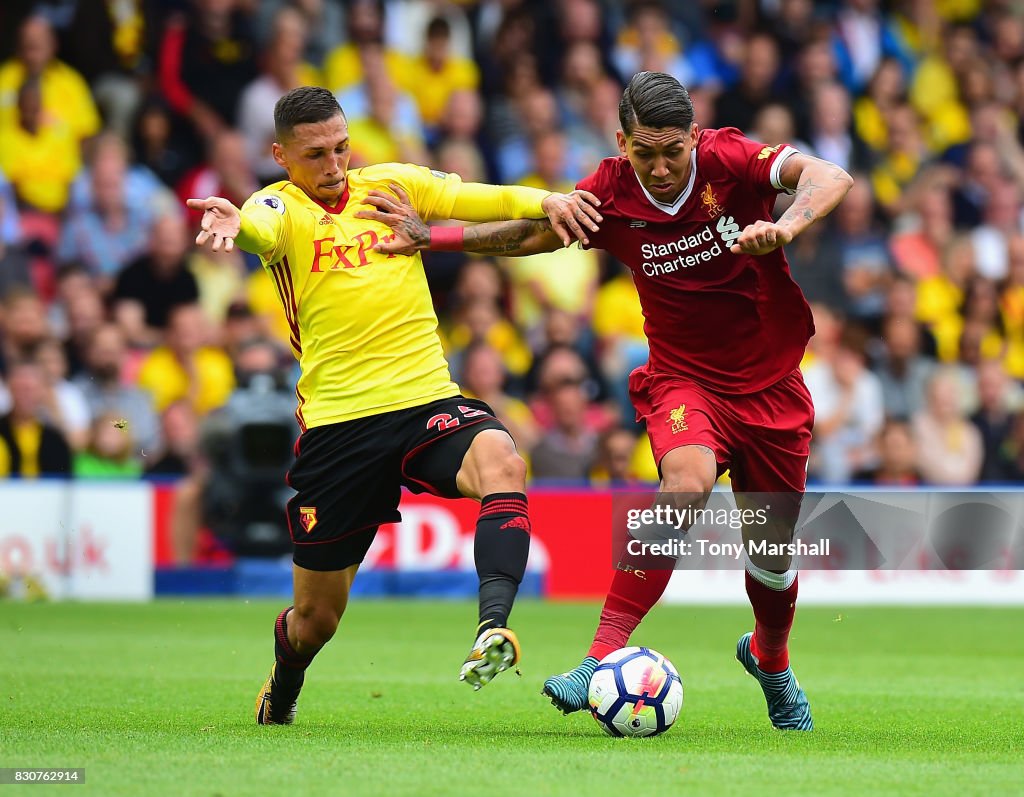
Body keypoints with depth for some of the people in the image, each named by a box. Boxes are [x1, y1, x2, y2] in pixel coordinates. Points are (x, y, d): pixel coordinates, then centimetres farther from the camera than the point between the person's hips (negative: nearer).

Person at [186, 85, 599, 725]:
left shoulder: (392, 184, 11)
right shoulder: (281, 207, 0)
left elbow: (477, 199, 2)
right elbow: (259, 228, -24)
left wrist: (545, 202, -19)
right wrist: (232, 222, -49)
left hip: (429, 400, 2)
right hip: (337, 423, -2)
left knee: (502, 462, -34)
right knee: (317, 614, 7)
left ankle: (493, 627, -45)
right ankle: (280, 697, 40)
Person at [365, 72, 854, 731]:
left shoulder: (730, 158, -15)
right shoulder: (612, 192, -11)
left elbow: (830, 178, -28)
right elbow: (533, 233, 1)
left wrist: (787, 225, -47)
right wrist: (433, 234, -9)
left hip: (772, 385, 1)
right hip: (684, 379, -1)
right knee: (687, 482, -34)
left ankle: (771, 659, 45)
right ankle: (605, 657, -36)